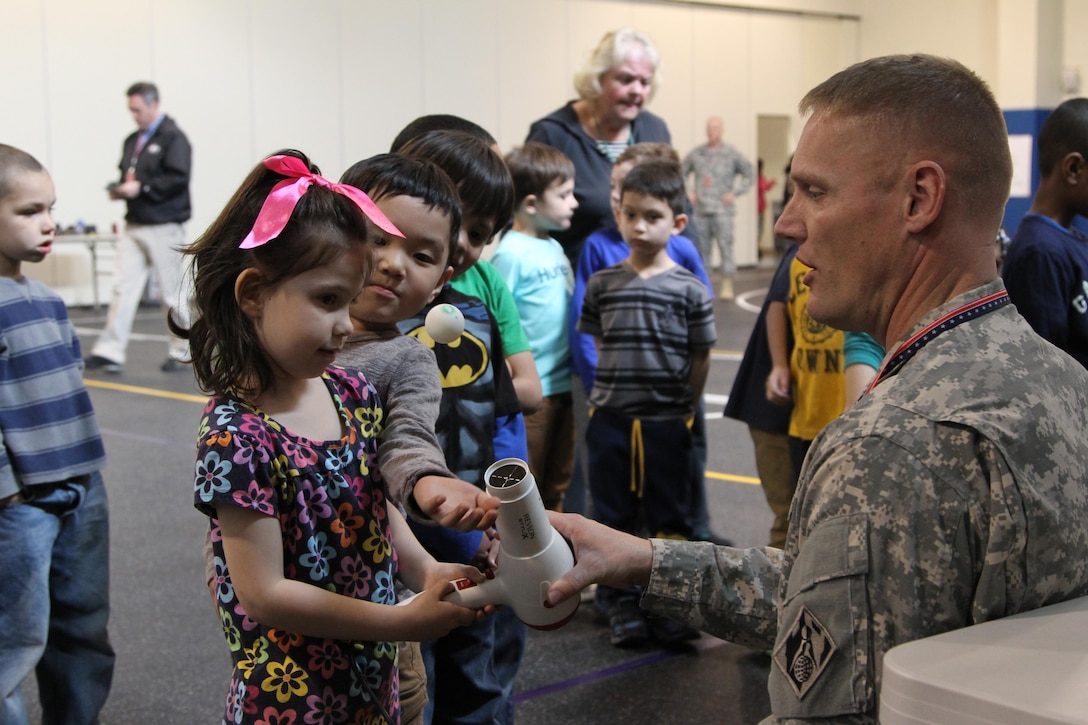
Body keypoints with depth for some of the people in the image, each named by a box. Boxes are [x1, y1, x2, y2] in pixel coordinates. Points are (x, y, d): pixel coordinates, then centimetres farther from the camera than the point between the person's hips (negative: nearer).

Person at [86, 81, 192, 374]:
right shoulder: (133, 140, 15)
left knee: (172, 293, 3)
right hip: (134, 226, 7)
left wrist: (140, 187, -19)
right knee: (123, 287, -1)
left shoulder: (173, 138, -8)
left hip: (163, 228, -7)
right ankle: (110, 352, -3)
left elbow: (178, 179, -17)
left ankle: (182, 352, 16)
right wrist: (119, 189, 1)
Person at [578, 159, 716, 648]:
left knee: (669, 515, 9)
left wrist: (683, 406, 2)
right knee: (614, 516, 9)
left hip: (668, 422, -1)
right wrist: (609, 388, 5)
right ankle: (621, 603, 20)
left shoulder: (689, 290, -4)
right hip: (611, 419, 2)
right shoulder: (602, 285, 0)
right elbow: (596, 344, 10)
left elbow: (701, 357, 1)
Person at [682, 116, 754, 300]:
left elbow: (749, 176, 4)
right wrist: (687, 193, 4)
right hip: (700, 210, 3)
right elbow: (680, 173, 17)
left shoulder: (731, 154, 1)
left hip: (722, 210, -3)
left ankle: (727, 286, -4)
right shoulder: (696, 153, 8)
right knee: (701, 249, 7)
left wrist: (734, 193, -5)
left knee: (725, 247, -8)